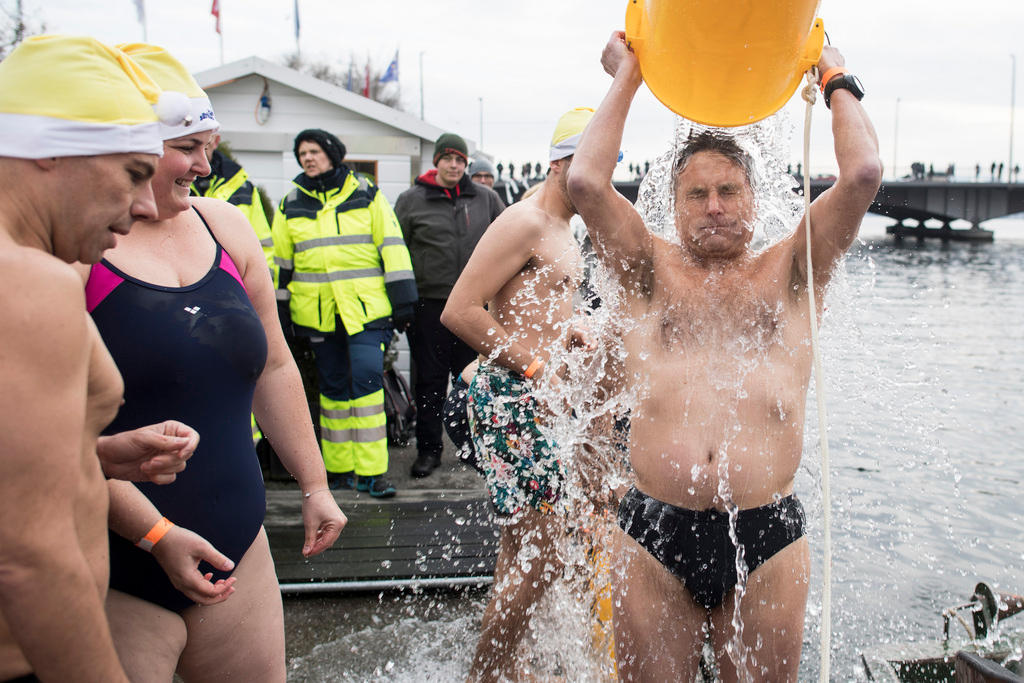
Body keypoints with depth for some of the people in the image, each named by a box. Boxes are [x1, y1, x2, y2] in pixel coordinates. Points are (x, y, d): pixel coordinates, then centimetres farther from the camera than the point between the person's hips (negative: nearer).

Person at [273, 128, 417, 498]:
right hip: (317, 311, 3)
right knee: (333, 388, 10)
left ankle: (371, 471, -4)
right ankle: (339, 469, 21)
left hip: (366, 308, -3)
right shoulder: (291, 204, 11)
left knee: (367, 381, -11)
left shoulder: (366, 195, 4)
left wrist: (402, 301, -2)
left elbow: (392, 246, 2)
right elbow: (280, 261, 17)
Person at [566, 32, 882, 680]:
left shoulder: (788, 273, 10)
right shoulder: (652, 272, 9)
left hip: (768, 536, 1)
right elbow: (586, 182, -3)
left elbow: (863, 174, 1)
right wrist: (626, 77, 9)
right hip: (655, 535, 0)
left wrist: (836, 79, 15)